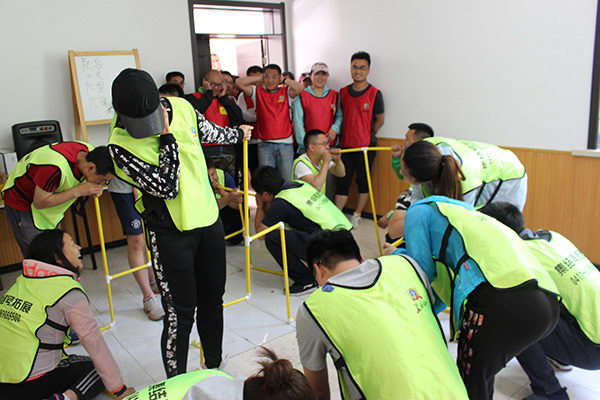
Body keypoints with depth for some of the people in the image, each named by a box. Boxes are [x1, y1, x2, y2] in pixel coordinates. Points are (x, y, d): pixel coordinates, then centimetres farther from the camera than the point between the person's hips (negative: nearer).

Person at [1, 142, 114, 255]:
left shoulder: (90, 152, -17)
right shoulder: (57, 168, -40)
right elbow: (40, 203, -27)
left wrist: (97, 188, -19)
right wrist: (78, 191, -32)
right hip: (21, 202, -7)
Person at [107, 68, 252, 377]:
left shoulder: (180, 106, -4)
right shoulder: (120, 144, -19)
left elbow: (210, 132, 18)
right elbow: (166, 187, -25)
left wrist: (238, 134, 34)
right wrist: (167, 137, -22)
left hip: (209, 220, 6)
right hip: (171, 235, -5)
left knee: (212, 302, 18)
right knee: (180, 314, -1)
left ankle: (214, 367, 39)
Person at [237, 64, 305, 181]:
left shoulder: (286, 92, 6)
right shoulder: (257, 92, 8)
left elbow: (300, 88, -12)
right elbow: (239, 82, -1)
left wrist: (284, 80, 0)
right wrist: (259, 78, 5)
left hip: (285, 142, 0)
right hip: (265, 144, 0)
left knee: (287, 179, 5)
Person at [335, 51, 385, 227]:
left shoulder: (374, 93, -6)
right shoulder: (343, 92, 5)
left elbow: (380, 120, 0)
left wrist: (367, 134, 4)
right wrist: (338, 133, 7)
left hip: (366, 146, -3)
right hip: (345, 145, 3)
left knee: (363, 180, 8)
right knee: (342, 181, 7)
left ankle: (357, 215, 20)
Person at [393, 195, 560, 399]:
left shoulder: (418, 211, 16)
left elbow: (423, 271, 7)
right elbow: (449, 283, 34)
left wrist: (398, 255, 26)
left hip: (503, 301, -8)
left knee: (469, 383, 11)